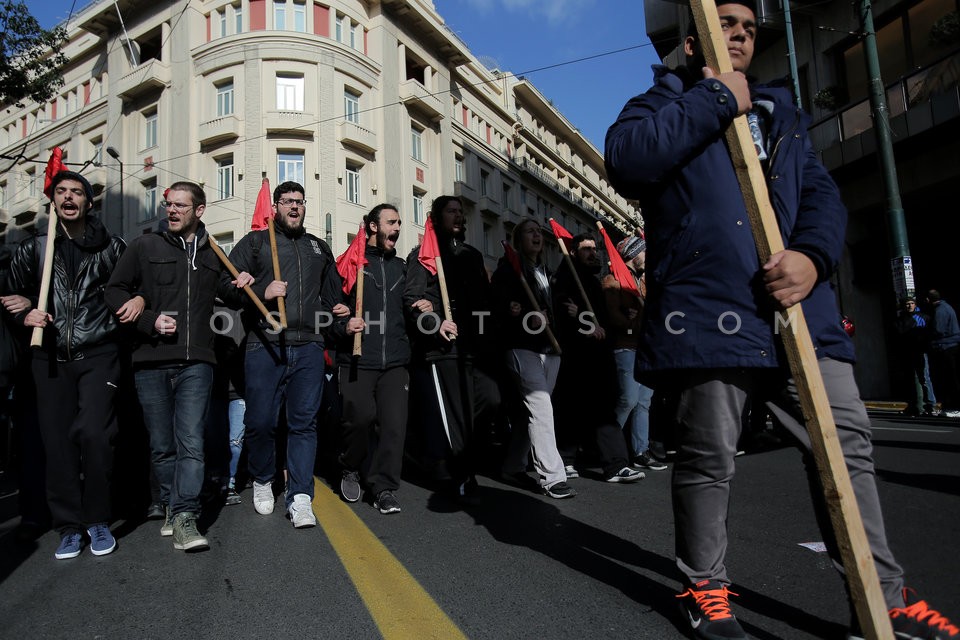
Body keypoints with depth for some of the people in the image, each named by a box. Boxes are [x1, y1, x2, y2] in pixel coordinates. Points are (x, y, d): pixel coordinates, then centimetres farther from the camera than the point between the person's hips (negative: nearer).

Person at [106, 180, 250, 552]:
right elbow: (114, 292, 6)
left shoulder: (213, 254, 14)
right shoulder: (145, 246, 8)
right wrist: (148, 321, -8)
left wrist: (237, 287, 6)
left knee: (191, 442, -9)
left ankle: (184, 518, -8)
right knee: (161, 445, 8)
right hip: (150, 361, 0)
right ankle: (172, 506, 24)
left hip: (195, 362, 0)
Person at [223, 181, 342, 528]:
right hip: (264, 346, -2)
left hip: (309, 348, 2)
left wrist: (328, 323, 15)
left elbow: (332, 295, 29)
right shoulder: (254, 242, 11)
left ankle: (299, 498, 4)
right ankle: (262, 482, 26)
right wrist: (262, 292, -12)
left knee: (304, 423, 0)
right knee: (260, 422, 1)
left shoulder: (319, 248, 22)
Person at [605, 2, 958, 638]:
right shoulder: (667, 101, 12)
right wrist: (715, 100, -6)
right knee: (709, 456, 0)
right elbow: (626, 160, -12)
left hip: (798, 304, 6)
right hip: (710, 308, -5)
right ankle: (705, 585, 21)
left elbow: (822, 192, 14)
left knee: (846, 442, 7)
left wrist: (814, 256, -7)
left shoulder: (780, 113, 28)